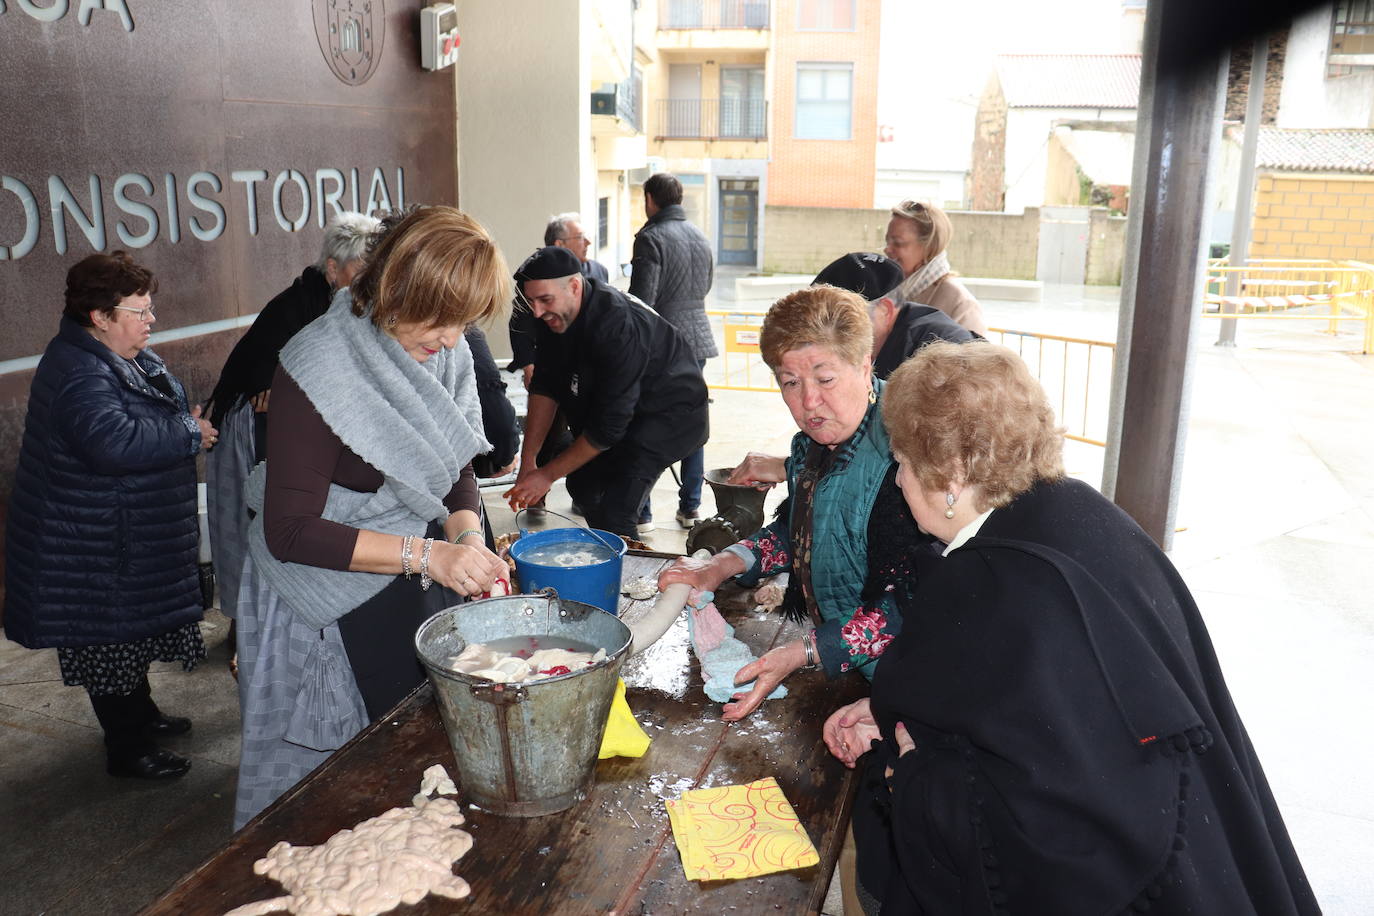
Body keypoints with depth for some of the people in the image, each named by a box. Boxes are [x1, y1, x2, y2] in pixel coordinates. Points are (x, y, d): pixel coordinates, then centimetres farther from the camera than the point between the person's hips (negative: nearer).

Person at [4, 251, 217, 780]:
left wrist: (188, 421, 1)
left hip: (135, 538, 10)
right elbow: (114, 441, -42)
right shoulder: (78, 374, -26)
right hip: (99, 553, -10)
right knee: (111, 640, 4)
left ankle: (140, 712, 43)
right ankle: (127, 750, 18)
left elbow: (166, 404, 24)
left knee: (135, 631, 25)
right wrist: (189, 433, -28)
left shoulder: (129, 357, 7)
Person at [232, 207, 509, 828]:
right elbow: (289, 531, -23)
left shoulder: (447, 354, -2)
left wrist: (467, 536, -13)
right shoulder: (320, 368, -22)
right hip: (334, 595, -6)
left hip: (418, 578, 6)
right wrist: (424, 553, -29)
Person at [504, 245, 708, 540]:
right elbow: (544, 388, -4)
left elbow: (609, 426, -30)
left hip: (672, 413, -8)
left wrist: (547, 474, -22)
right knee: (583, 486, 12)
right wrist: (527, 461, -11)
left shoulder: (618, 326, -34)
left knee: (613, 513, -21)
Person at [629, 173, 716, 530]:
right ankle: (690, 507, 18)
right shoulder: (700, 237, 10)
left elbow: (641, 300, -17)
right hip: (697, 339, 7)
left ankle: (640, 512, 5)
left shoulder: (650, 238, -12)